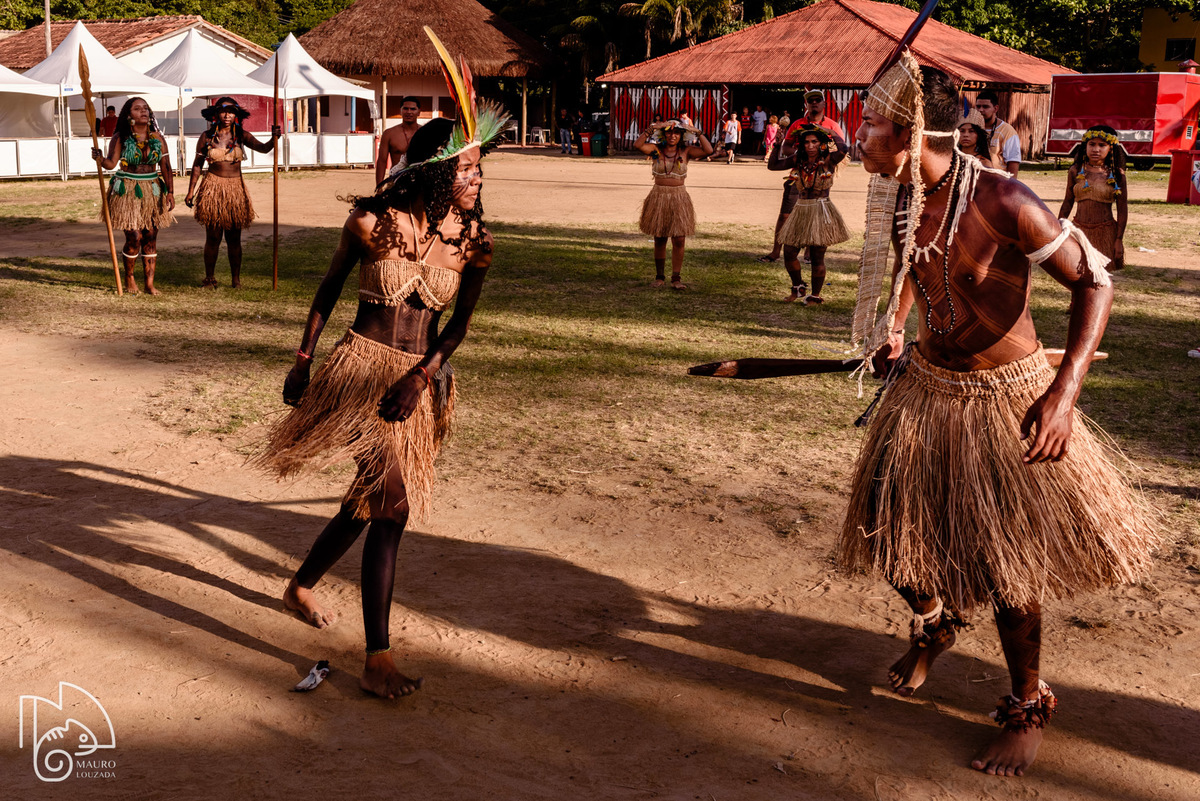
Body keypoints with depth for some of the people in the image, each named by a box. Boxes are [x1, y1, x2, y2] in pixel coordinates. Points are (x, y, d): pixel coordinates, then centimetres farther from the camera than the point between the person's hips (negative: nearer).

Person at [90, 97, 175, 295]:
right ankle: (129, 277, 16)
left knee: (151, 237, 2)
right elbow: (111, 163, -14)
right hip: (128, 191, -3)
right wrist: (99, 158, -35)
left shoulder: (157, 138, 4)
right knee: (134, 237, -7)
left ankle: (150, 283, 8)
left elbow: (166, 167, 3)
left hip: (152, 191, 3)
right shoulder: (120, 138, -4)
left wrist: (170, 192, -6)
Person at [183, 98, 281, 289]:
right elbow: (197, 165, 6)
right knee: (213, 237, 0)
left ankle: (236, 279, 12)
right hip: (213, 188, -1)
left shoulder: (241, 136, 3)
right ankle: (209, 278, 12)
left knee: (234, 238, 4)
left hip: (235, 189, 1)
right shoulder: (207, 137, 2)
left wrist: (274, 139, -32)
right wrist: (191, 191, 2)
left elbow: (263, 148, -10)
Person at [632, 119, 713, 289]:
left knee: (679, 240, -4)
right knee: (659, 240, 7)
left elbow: (708, 150, -11)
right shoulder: (656, 149, 0)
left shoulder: (686, 151, 2)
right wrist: (651, 129, -19)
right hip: (658, 197, 0)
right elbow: (638, 145, -17)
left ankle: (676, 278, 3)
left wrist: (697, 132, -11)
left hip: (679, 198, 0)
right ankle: (659, 277, 18)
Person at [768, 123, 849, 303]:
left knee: (817, 256, -2)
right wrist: (778, 145, 1)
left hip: (821, 212, -4)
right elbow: (772, 165, 9)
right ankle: (798, 288, 26)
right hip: (800, 212, 5)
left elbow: (843, 148, -25)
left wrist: (827, 132, -14)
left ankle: (815, 295, 14)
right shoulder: (797, 160, 7)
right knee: (789, 253, 3)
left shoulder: (828, 160, -5)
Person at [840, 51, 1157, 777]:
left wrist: (1064, 393, -26)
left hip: (1007, 396, -6)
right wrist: (893, 325, 2)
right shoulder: (898, 198, -5)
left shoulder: (1004, 204, -25)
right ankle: (935, 623, 43)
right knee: (891, 528, 10)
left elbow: (1095, 283, -18)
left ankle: (1029, 706, 24)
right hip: (924, 387, 6)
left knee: (1009, 561, 0)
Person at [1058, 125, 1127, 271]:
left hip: (1105, 232, -1)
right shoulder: (1075, 171, 4)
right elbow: (1067, 203, 10)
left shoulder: (1116, 174, -1)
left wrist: (1119, 239, -5)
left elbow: (1122, 209, 0)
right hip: (1079, 231, 2)